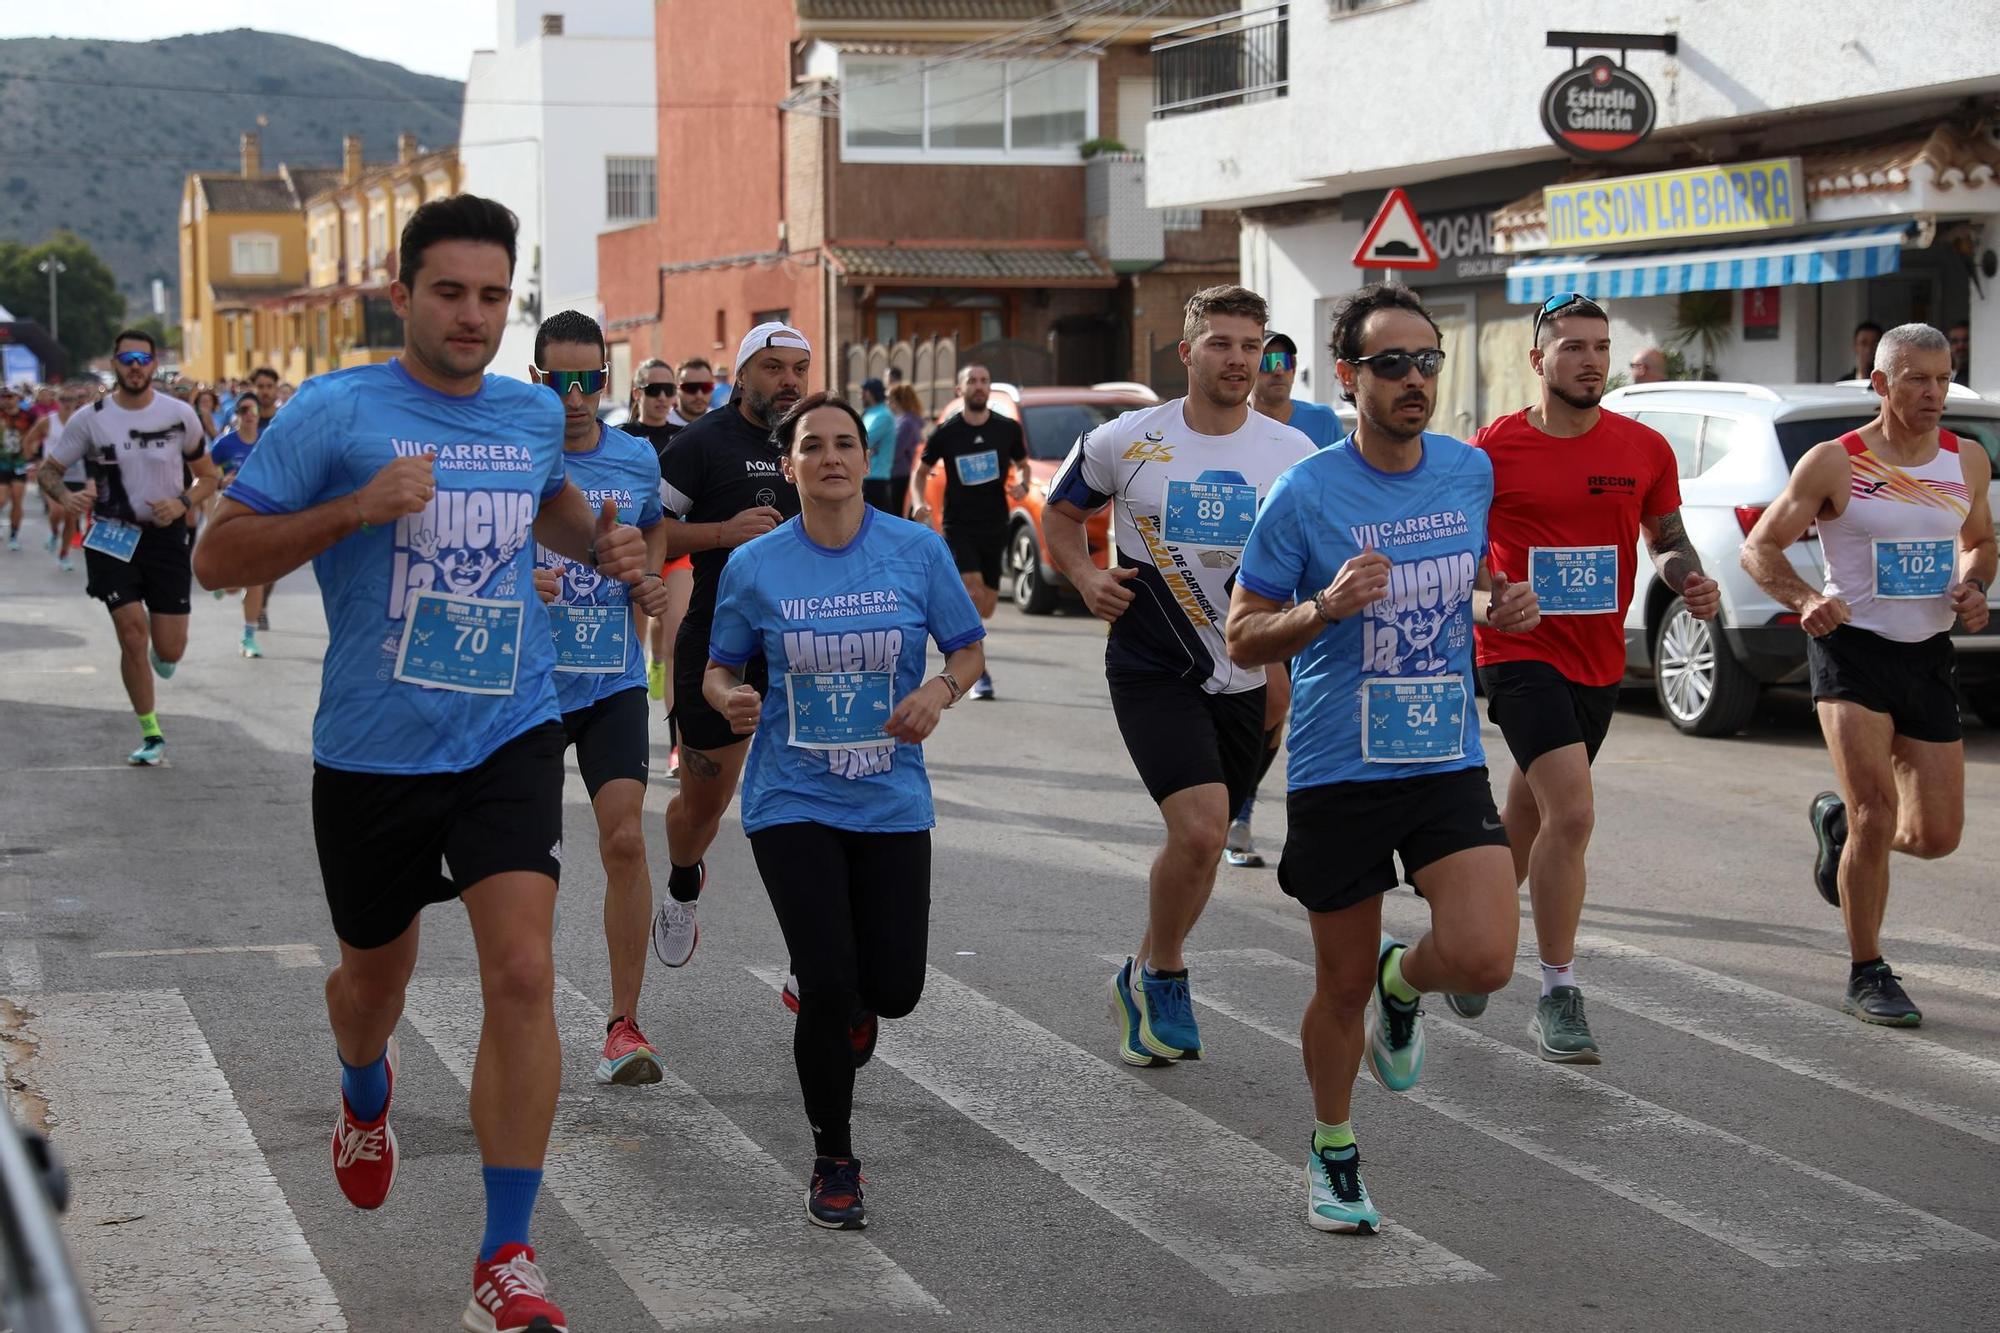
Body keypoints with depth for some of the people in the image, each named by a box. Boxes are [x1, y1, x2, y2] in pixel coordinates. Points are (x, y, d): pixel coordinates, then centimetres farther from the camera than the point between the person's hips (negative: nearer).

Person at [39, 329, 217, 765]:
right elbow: (47, 470, 2)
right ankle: (151, 737, 5)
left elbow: (208, 476, 7)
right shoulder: (90, 419, -5)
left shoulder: (179, 415, -3)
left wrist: (183, 503, -14)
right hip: (113, 537, -1)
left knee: (170, 650, -1)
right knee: (132, 634, -10)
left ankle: (159, 651, 40)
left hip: (166, 536, 1)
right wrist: (65, 496, -21)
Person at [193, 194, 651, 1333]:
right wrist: (355, 508, -22)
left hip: (510, 738, 1)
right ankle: (367, 1097, 57)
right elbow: (219, 557, -9)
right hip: (372, 754, -1)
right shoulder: (334, 413, -8)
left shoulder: (536, 413, 6)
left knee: (523, 973, -15)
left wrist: (601, 541, 7)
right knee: (376, 974, 18)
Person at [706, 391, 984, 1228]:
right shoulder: (754, 567, -4)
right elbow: (720, 667, 6)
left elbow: (968, 648, 6)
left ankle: (843, 1000, 42)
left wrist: (940, 691, -15)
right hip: (792, 802, -1)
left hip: (891, 802, 2)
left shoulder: (918, 550, -3)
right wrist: (729, 698, -16)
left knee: (894, 989, 1)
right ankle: (833, 1163, 10)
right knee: (827, 983, -11)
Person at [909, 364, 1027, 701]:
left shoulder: (1008, 429, 1)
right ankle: (979, 673, -15)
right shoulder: (945, 432, -5)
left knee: (986, 606, 9)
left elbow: (1022, 465, 15)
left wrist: (1021, 484, -7)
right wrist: (918, 502, -13)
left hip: (994, 528, 3)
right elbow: (921, 472, 6)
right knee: (974, 593, -21)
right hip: (958, 527, -3)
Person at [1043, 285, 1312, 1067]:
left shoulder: (1293, 454, 0)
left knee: (1199, 839, 13)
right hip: (1153, 671, -3)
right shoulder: (1125, 443, -4)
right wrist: (1085, 576, -7)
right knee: (1200, 825, -20)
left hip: (1249, 677, 4)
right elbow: (1060, 515, 12)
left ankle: (1146, 979, 37)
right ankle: (1162, 977, 4)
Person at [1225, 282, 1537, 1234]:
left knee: (1483, 959, -16)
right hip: (1338, 772, -3)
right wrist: (1327, 606, -23)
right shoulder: (1306, 495, -11)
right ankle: (1333, 1155, 33)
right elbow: (1242, 637, -5)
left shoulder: (1470, 471, 3)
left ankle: (1405, 983, 21)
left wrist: (1497, 605, 0)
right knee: (1341, 986, 8)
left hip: (1449, 762, 3)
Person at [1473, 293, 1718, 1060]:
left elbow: (1667, 540, 12)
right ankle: (1558, 998, -11)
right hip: (1521, 654, -5)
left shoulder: (1645, 450, 2)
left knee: (1526, 821, 18)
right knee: (1572, 812, -19)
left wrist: (1688, 578, -8)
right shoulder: (1493, 449, -8)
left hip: (1598, 663, 5)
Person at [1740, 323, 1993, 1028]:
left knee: (1937, 836, 5)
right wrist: (1805, 600, -22)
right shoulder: (1833, 464, -8)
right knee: (1876, 815, -14)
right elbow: (1760, 549, -4)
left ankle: (1838, 819, 38)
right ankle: (1866, 975, 2)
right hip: (1851, 651, -5)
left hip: (1928, 657, 5)